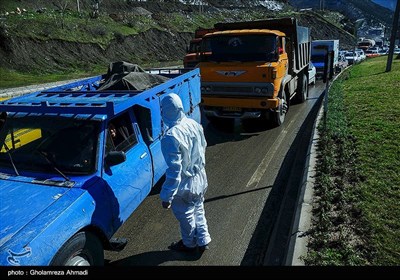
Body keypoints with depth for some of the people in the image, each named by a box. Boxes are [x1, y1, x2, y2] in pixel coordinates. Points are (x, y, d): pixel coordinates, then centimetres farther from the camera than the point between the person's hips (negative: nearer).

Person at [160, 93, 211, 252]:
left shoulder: (171, 137, -30)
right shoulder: (194, 124, -8)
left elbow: (174, 170, -29)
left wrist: (166, 196, -19)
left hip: (184, 186, -6)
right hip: (200, 179, 7)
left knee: (186, 216, 18)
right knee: (198, 210, 27)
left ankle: (189, 244, 42)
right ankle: (203, 241, 42)